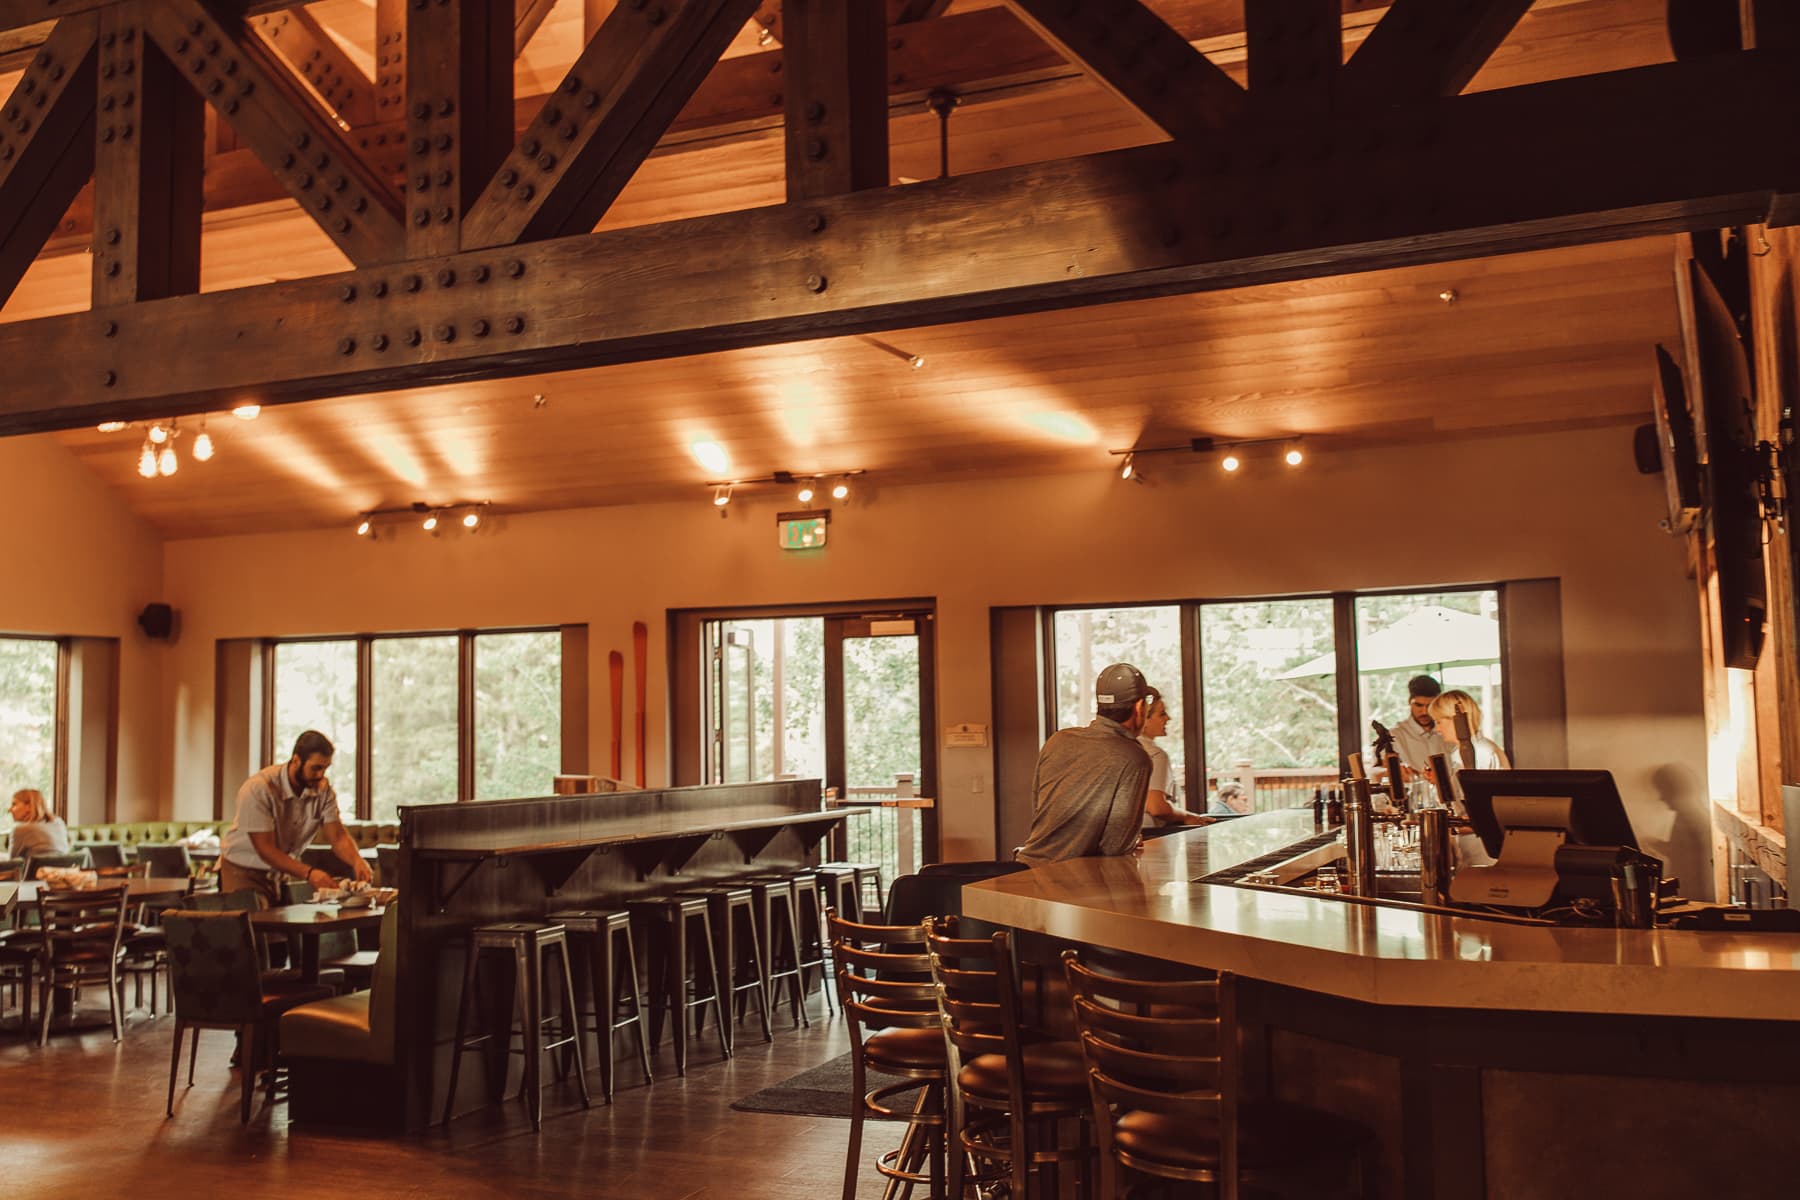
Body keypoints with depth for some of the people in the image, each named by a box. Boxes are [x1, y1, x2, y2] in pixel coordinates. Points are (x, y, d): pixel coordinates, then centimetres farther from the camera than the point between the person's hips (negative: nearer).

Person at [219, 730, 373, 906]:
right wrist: (309, 873, -38)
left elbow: (338, 837, -8)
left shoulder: (323, 789, -7)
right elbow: (266, 849, -26)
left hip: (283, 872, 5)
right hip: (244, 873, -5)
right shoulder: (258, 789, -23)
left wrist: (357, 861, -30)